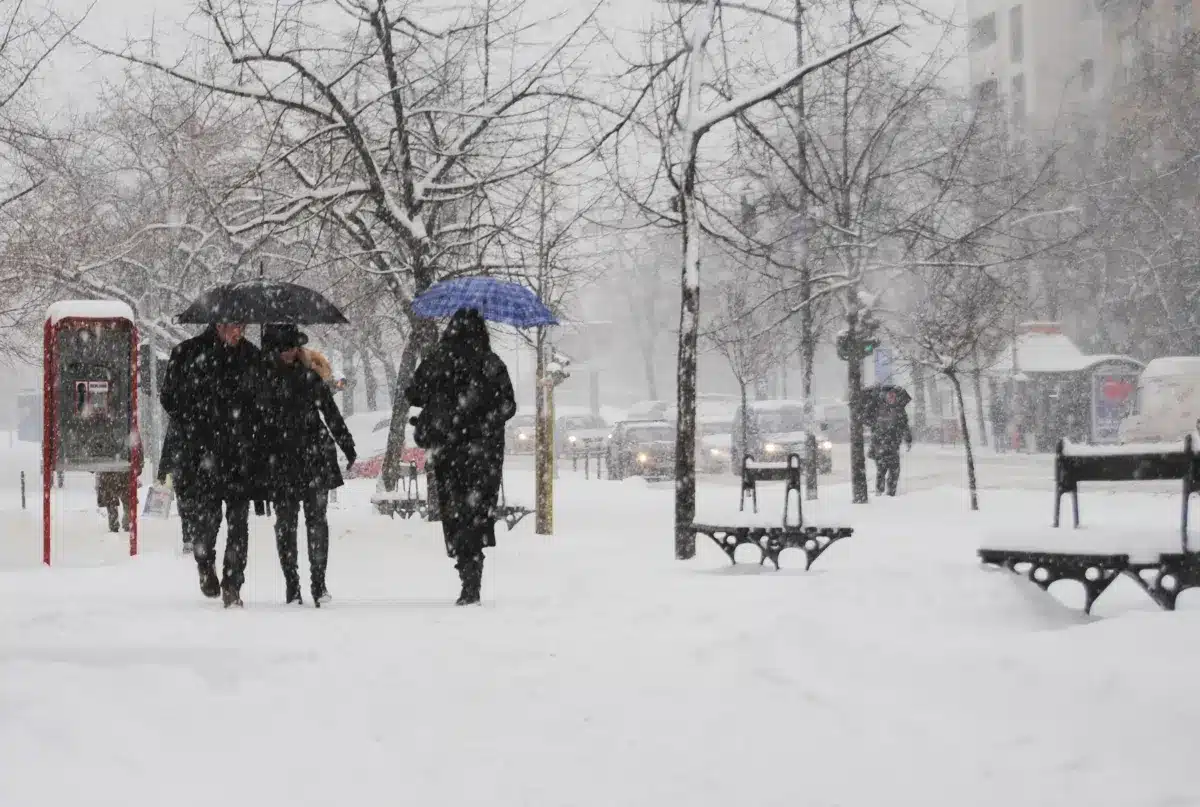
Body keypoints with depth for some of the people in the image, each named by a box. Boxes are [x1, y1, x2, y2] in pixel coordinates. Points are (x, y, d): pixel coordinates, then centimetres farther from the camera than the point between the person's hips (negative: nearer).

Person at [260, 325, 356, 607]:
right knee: (286, 523, 2)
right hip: (280, 462, -2)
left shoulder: (309, 375, 7)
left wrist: (347, 445, 16)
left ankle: (319, 583, 2)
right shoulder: (262, 378, 0)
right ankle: (292, 587, 9)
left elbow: (331, 412, 15)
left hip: (315, 456, 2)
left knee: (317, 519, -3)